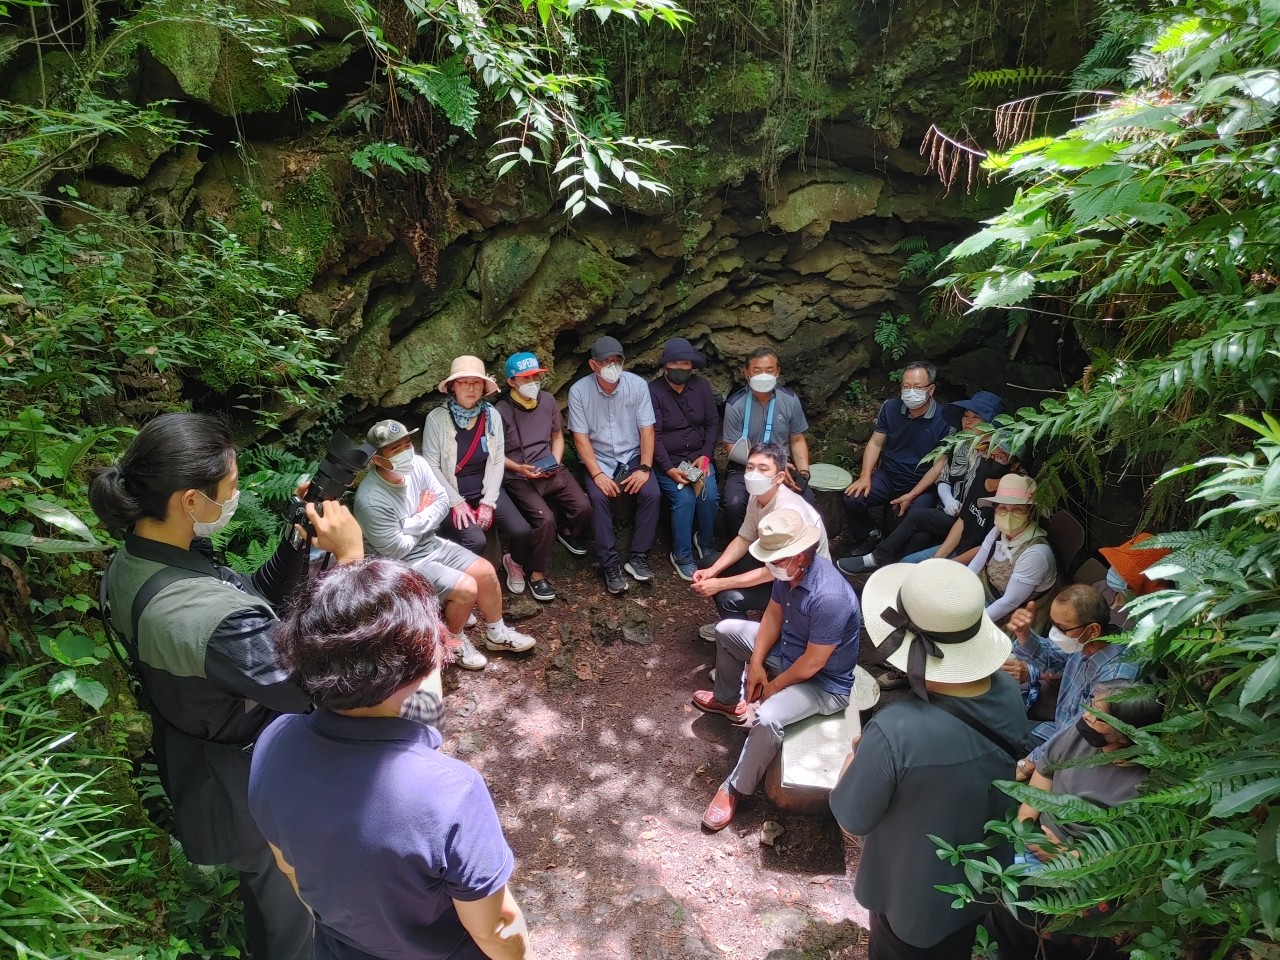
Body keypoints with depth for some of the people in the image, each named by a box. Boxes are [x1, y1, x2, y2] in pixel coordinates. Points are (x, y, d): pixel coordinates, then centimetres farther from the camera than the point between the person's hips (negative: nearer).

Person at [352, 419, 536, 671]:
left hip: (433, 544, 8)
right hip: (404, 563, -7)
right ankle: (454, 642, 11)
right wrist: (423, 519, -12)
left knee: (485, 570, 0)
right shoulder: (371, 501, -31)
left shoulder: (417, 464, -11)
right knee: (466, 588, -18)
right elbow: (397, 549, -24)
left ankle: (497, 634, 21)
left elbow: (442, 503, -1)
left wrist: (416, 522, -18)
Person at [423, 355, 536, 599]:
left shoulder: (492, 415, -2)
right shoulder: (437, 418, -12)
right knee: (476, 540, -28)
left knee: (521, 531, -16)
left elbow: (498, 461, -3)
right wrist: (456, 503, -16)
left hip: (486, 490, 4)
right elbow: (431, 466, -11)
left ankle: (514, 563, 20)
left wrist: (488, 502, -11)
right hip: (451, 495, -3)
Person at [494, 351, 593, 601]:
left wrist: (555, 462, -2)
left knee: (583, 507, -16)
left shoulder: (547, 400, 6)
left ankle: (569, 533, 22)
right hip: (518, 477, -5)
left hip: (551, 470, 5)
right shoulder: (501, 411, -10)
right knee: (545, 518, -27)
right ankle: (537, 575, -7)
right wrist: (519, 468, -17)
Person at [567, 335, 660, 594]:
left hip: (632, 456, 1)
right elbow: (581, 437, -10)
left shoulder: (638, 385, -8)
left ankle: (638, 558, -9)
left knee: (651, 493, -23)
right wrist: (597, 474, -21)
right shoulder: (579, 391, -10)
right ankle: (610, 564, -17)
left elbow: (647, 430, -6)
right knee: (598, 497, -28)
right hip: (598, 459, -1)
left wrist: (645, 468, -16)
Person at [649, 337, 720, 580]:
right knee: (684, 499, -26)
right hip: (667, 461, -3)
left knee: (709, 495, -21)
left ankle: (706, 542, 7)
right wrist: (669, 468, -21)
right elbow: (653, 435, -13)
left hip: (698, 457, 3)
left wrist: (706, 456, -9)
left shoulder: (702, 387, 3)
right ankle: (681, 556, -5)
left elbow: (713, 423, 5)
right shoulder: (653, 391, -10)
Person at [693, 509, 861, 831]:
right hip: (787, 649, 9)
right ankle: (728, 700, 39)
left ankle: (735, 789, -7)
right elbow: (773, 615, 2)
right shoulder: (788, 570, -14)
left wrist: (773, 687, -15)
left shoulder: (829, 596, -39)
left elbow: (812, 664, -30)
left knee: (767, 718, -33)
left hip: (824, 682, -9)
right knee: (726, 630, 16)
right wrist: (756, 663, -5)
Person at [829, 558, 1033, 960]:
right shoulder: (1009, 694, -21)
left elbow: (851, 820, -24)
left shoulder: (896, 731, -41)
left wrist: (856, 755, -7)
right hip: (984, 881, 5)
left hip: (913, 896, -5)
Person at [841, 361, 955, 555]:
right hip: (887, 475, 4)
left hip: (921, 484, -3)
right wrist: (865, 477, -9)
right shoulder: (890, 407, -3)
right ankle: (869, 535, 14)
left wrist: (911, 496, -20)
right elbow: (875, 443, 5)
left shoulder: (943, 419, -14)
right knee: (852, 500, -17)